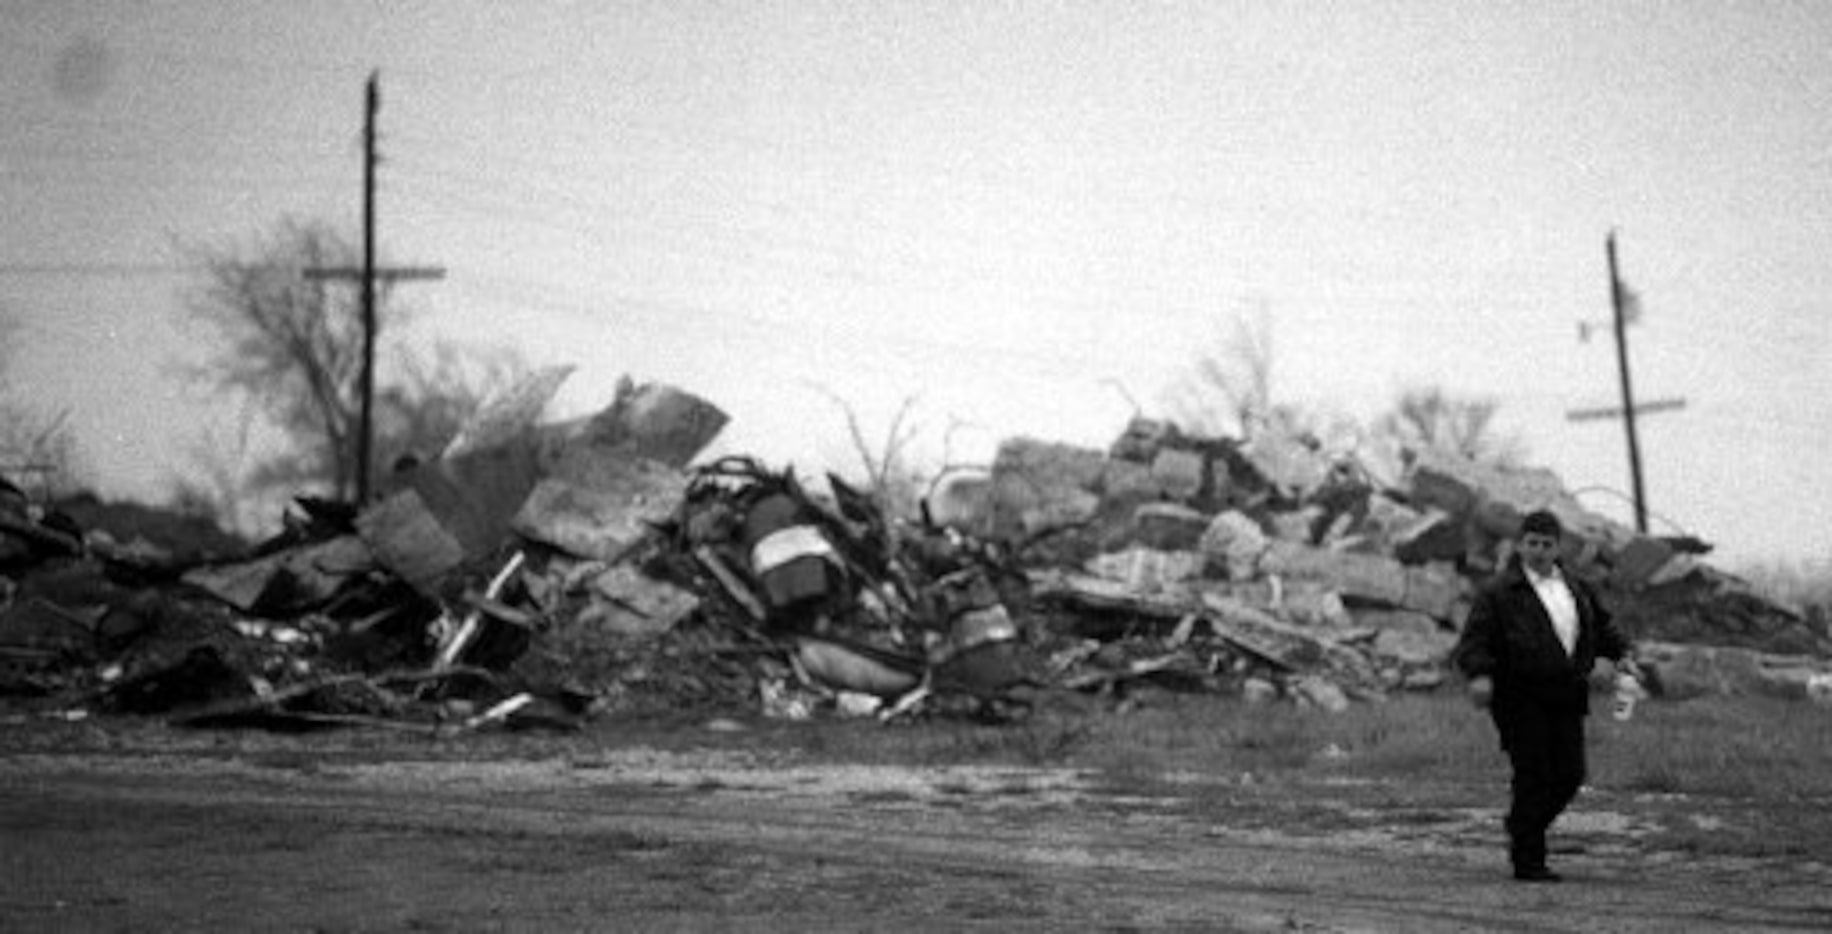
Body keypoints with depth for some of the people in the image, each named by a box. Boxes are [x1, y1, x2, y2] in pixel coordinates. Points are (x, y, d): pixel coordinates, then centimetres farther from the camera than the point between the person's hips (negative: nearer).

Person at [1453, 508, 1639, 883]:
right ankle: (1527, 862, 0)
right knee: (1533, 777, -8)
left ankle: (1522, 831, 29)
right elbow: (1473, 639, -9)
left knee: (1569, 774, 5)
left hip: (1565, 697, 6)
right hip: (1520, 698, -6)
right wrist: (1479, 674, -27)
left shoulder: (1576, 588, 16)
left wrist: (1622, 653, 11)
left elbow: (1602, 626, 29)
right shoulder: (1499, 592, -4)